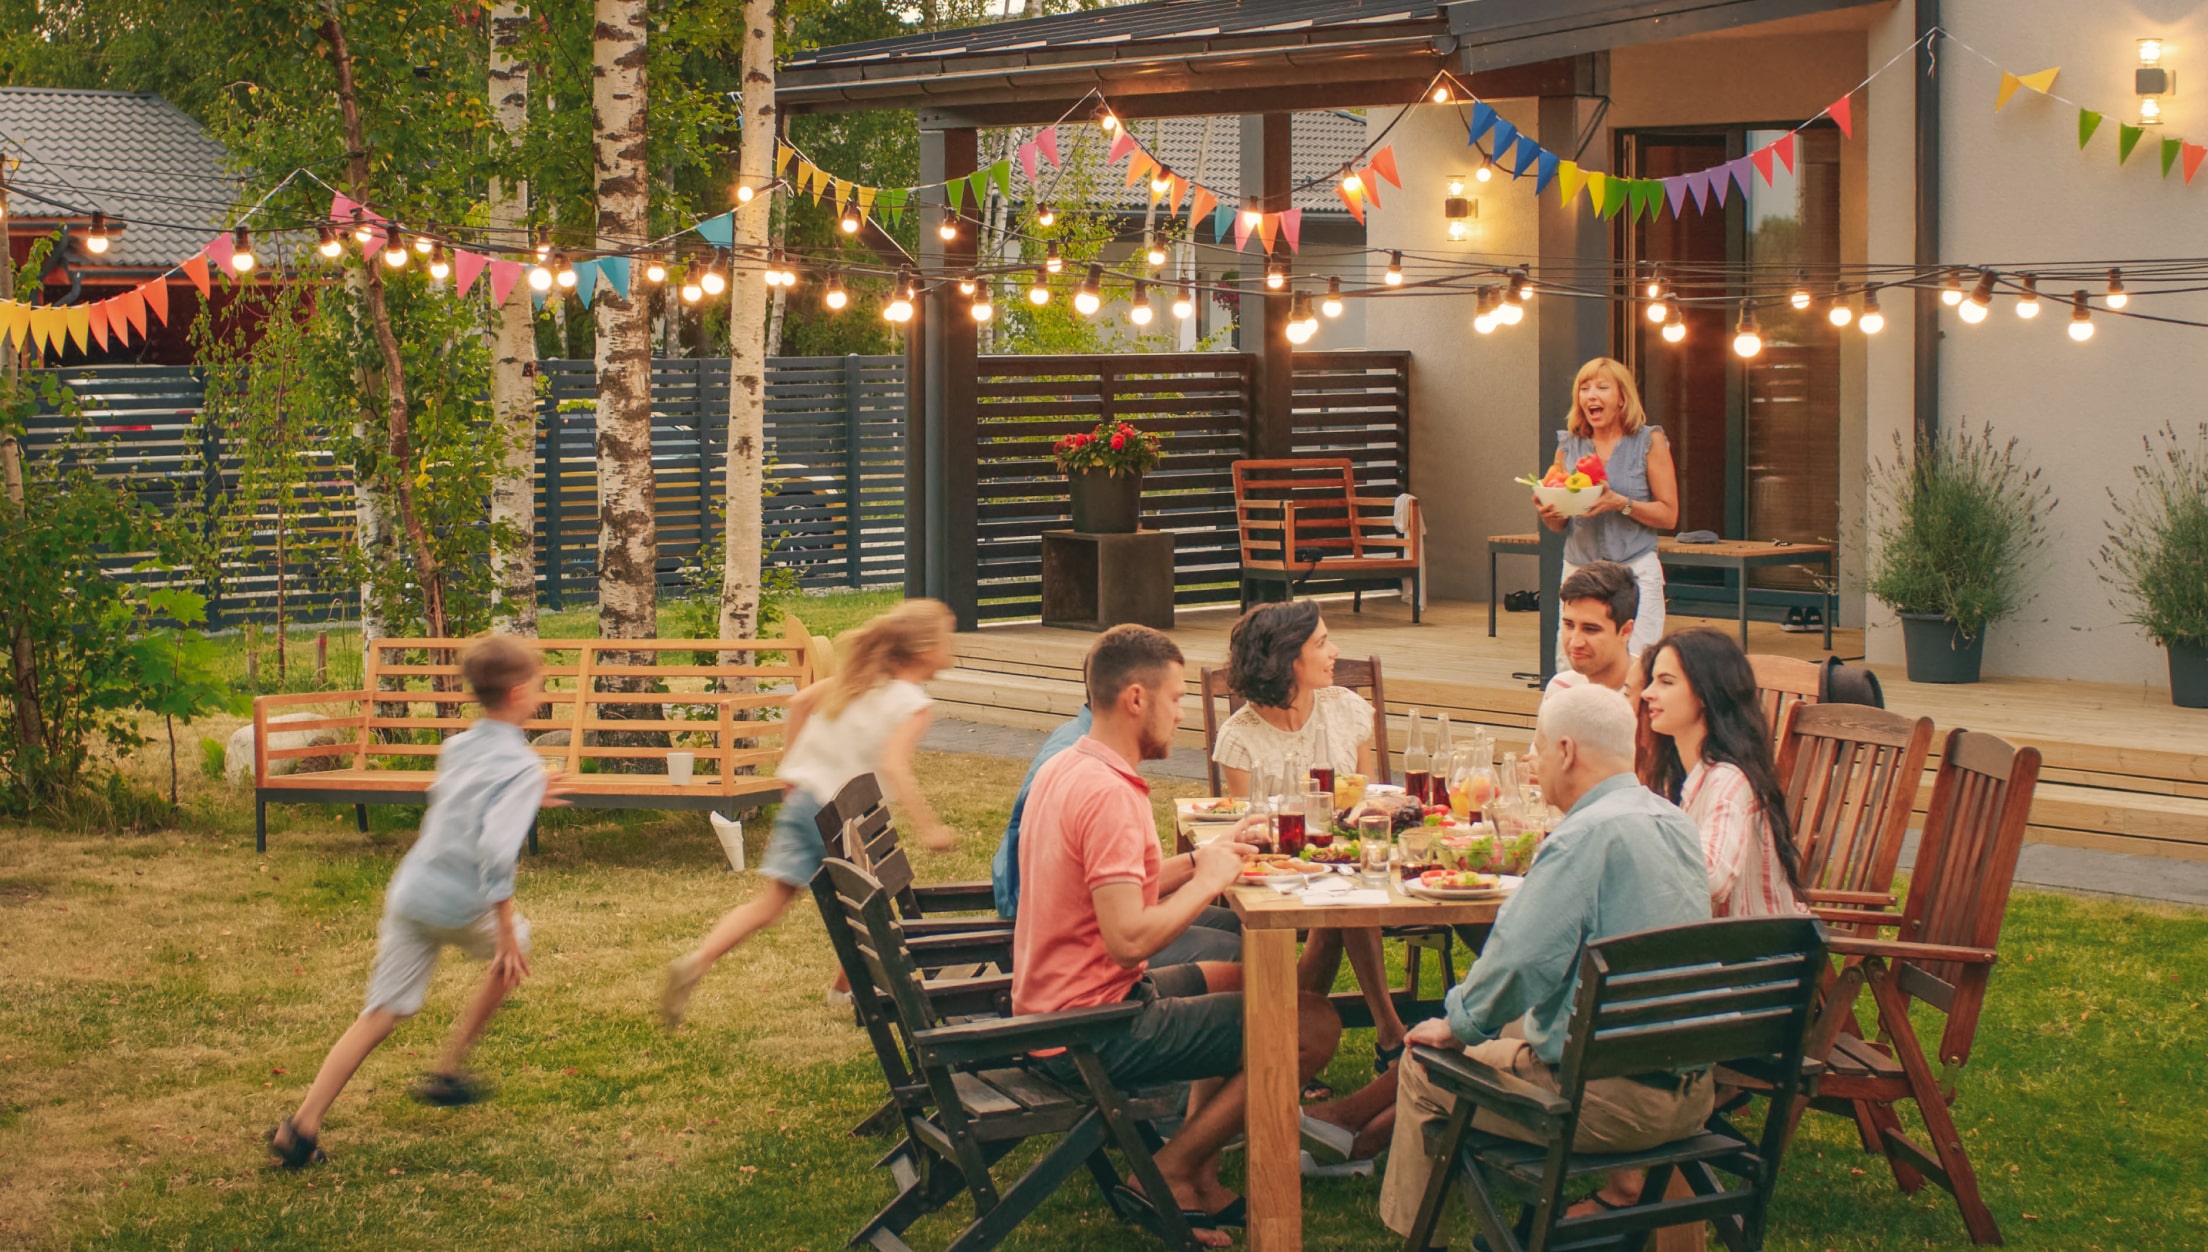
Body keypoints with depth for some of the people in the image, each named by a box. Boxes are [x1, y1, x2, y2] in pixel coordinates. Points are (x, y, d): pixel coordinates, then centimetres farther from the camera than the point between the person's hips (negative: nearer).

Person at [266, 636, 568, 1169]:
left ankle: (303, 1125, -5)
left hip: (409, 891, 6)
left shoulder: (456, 748, 12)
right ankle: (447, 1072, 29)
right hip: (460, 905, -6)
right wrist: (506, 933, -19)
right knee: (513, 952, 26)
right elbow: (497, 850, -23)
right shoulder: (522, 768, -11)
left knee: (381, 1015, 6)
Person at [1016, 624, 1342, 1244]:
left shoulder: (1063, 770, 10)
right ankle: (1169, 1173, 2)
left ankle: (1198, 1185, 23)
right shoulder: (1109, 793, -22)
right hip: (1093, 1034, -10)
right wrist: (1208, 880, -14)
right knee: (1315, 1024, -8)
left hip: (1049, 1013, 10)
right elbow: (1129, 937, -29)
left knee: (1241, 980, 29)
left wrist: (1204, 857, 7)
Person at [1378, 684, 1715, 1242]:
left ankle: (1410, 1230, 25)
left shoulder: (1588, 834, -19)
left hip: (1615, 1103, -9)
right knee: (1516, 1026, 30)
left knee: (1423, 1068, 9)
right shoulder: (1677, 824, 9)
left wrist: (1456, 1025, -4)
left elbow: (1518, 961, -21)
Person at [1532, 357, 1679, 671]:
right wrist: (1547, 512, -8)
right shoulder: (1569, 446, 11)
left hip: (1635, 572, -3)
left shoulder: (1649, 441, 2)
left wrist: (1621, 503, -16)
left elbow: (1669, 515, -1)